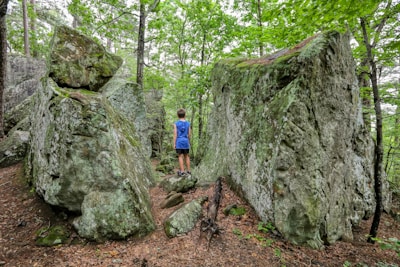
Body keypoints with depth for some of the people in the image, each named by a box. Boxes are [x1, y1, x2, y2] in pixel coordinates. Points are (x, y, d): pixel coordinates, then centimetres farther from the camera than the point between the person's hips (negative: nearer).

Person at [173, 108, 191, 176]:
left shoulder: (176, 123, -4)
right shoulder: (188, 123, 3)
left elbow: (175, 134, -6)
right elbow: (189, 134, 6)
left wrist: (174, 144, -1)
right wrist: (189, 142, 19)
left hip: (179, 142, -2)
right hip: (186, 141, 3)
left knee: (180, 156, 1)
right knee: (186, 156, 11)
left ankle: (182, 171, 2)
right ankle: (188, 171, 16)